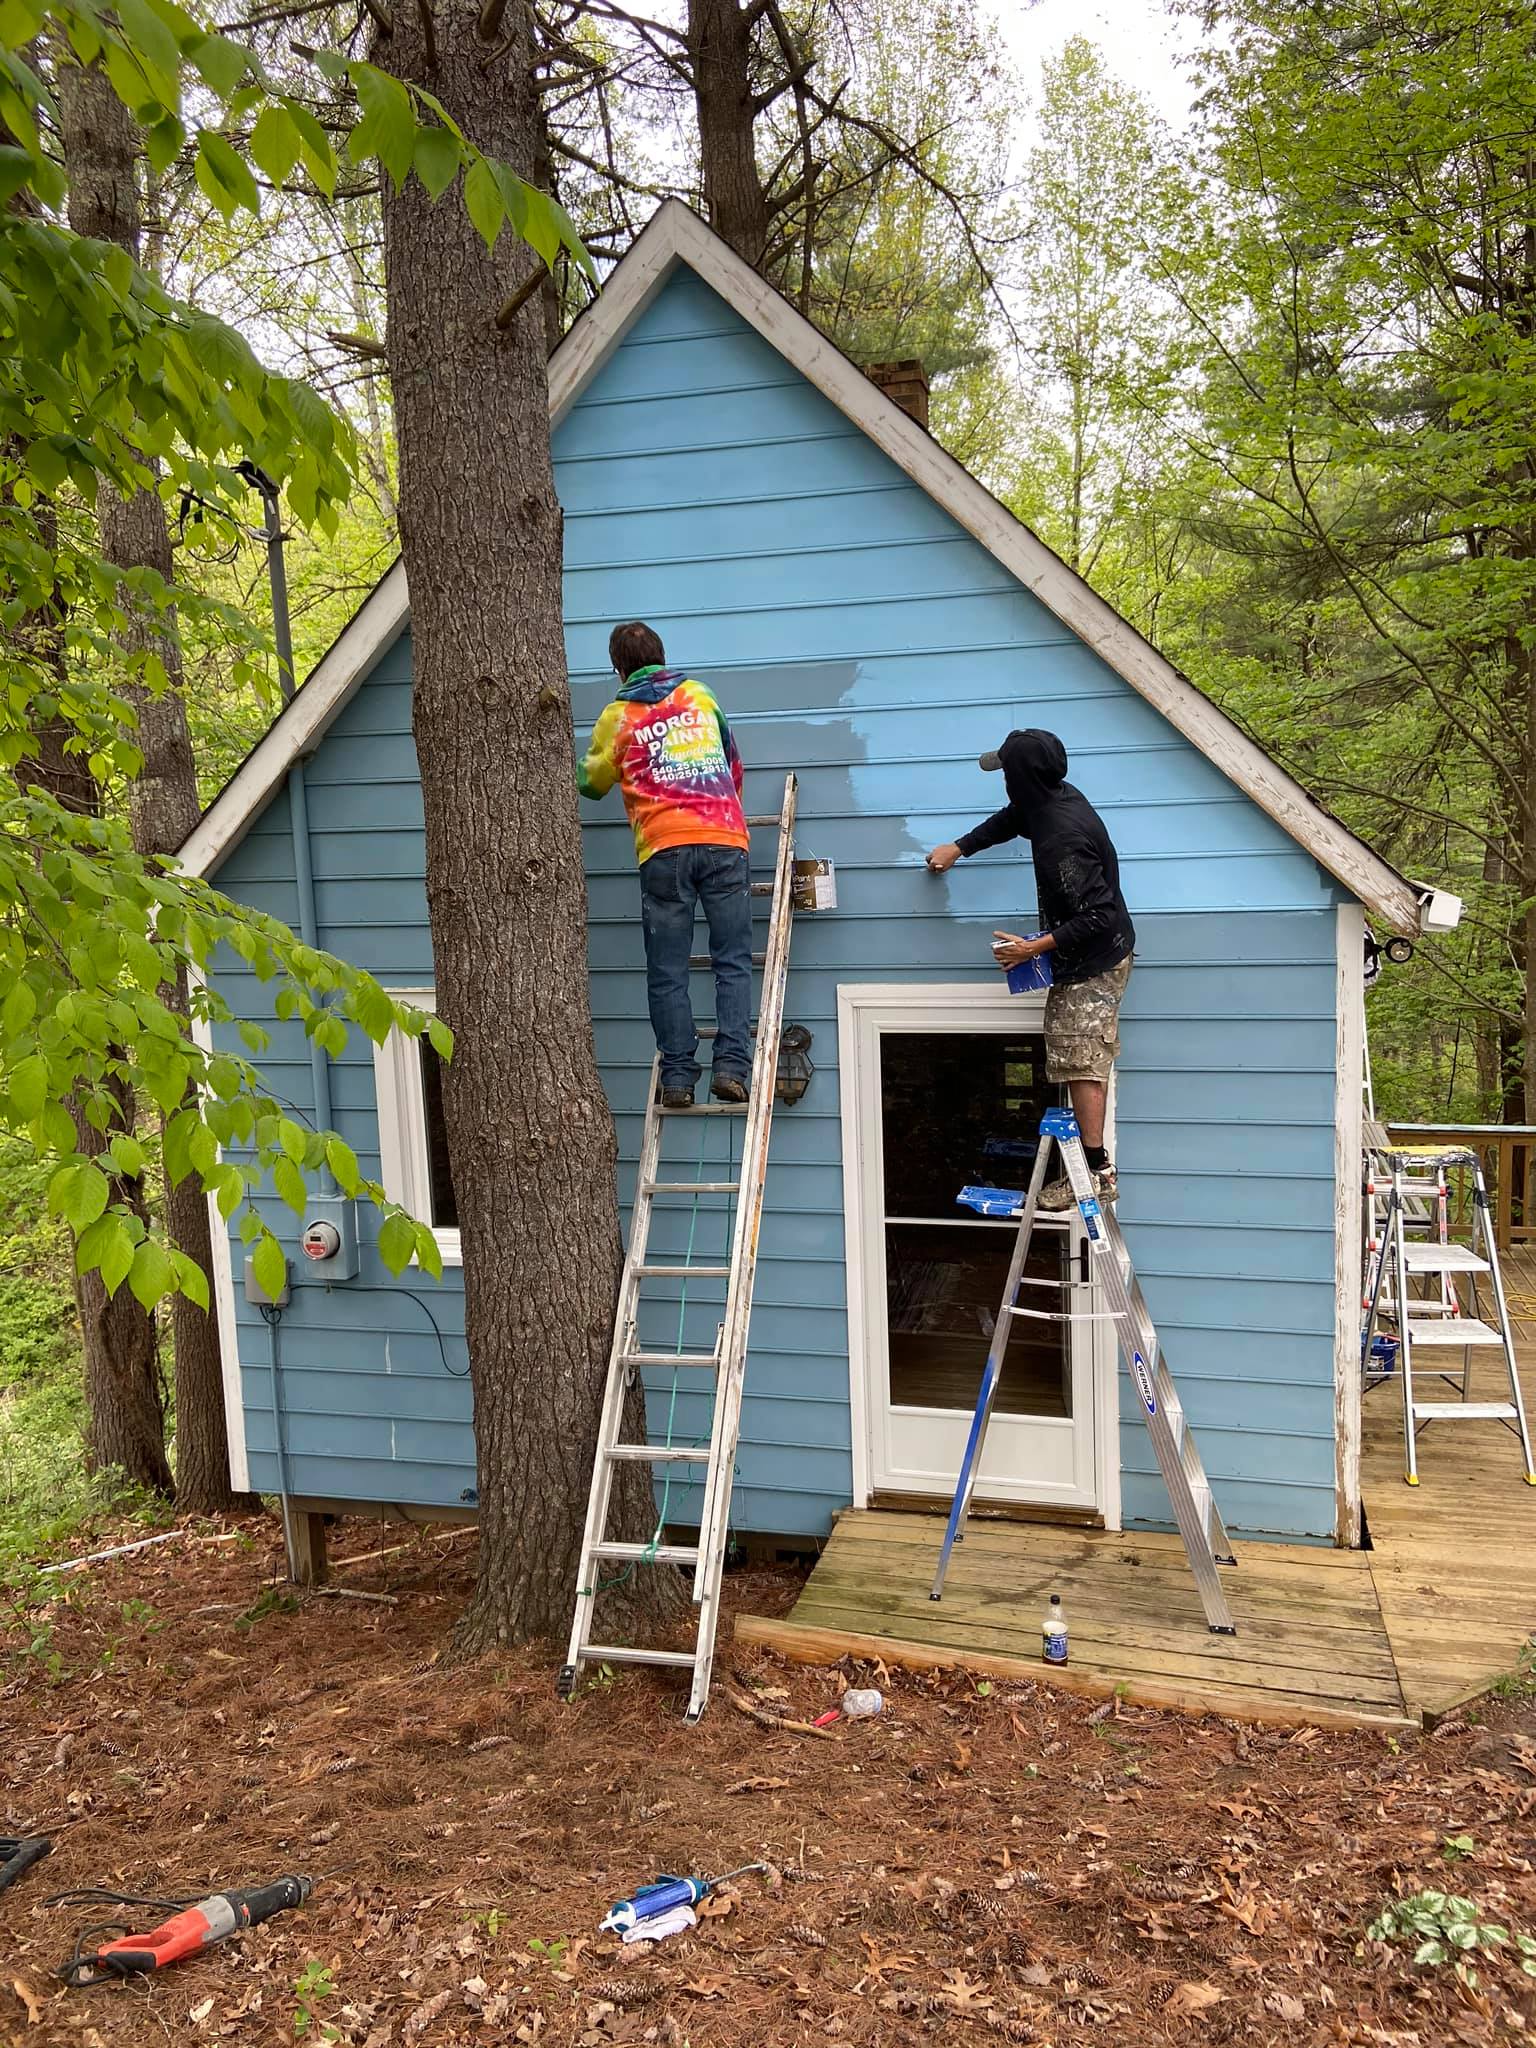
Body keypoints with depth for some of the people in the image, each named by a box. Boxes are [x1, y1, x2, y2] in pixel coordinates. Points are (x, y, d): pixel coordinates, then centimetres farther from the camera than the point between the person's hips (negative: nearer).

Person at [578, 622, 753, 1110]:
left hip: (663, 849, -1)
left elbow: (592, 782, 25)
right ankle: (731, 1066, -9)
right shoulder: (699, 695, 18)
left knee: (667, 973, 3)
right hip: (724, 840, 1)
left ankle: (677, 1078, -1)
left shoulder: (616, 717, 11)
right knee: (733, 962, 3)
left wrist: (578, 771, 48)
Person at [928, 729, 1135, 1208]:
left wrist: (1034, 948, -26)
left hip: (1091, 962, -10)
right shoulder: (1058, 796, 0)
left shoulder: (1062, 839, -30)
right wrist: (958, 848, 22)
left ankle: (1097, 1172, -2)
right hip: (1093, 956, 10)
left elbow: (1097, 916, -29)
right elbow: (1011, 818, 23)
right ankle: (1092, 1164, 21)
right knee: (1086, 1063, 14)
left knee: (1082, 1063, -7)